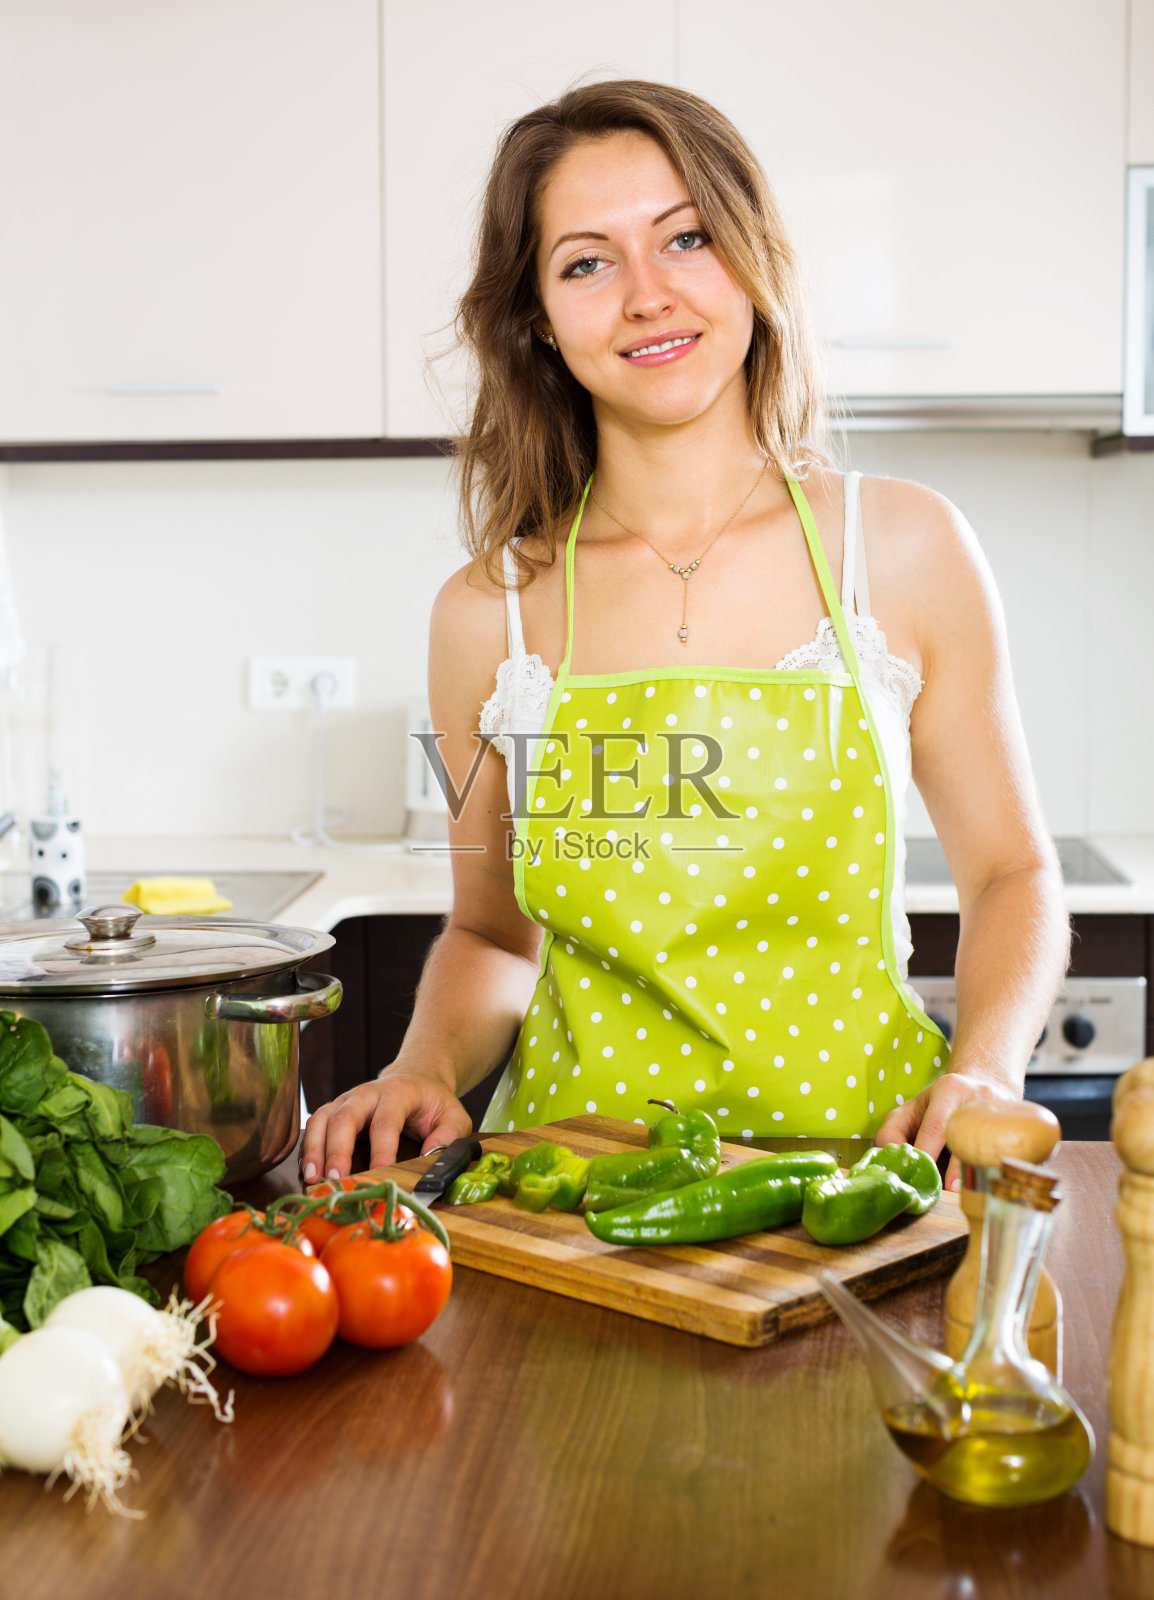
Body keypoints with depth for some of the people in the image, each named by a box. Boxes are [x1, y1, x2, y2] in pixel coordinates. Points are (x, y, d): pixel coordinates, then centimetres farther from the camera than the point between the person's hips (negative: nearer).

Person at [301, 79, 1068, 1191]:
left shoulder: (903, 549, -1)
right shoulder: (490, 613, 2)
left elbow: (1009, 871, 8)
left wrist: (983, 1071, -9)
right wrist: (427, 1068, -5)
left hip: (852, 1165, -1)